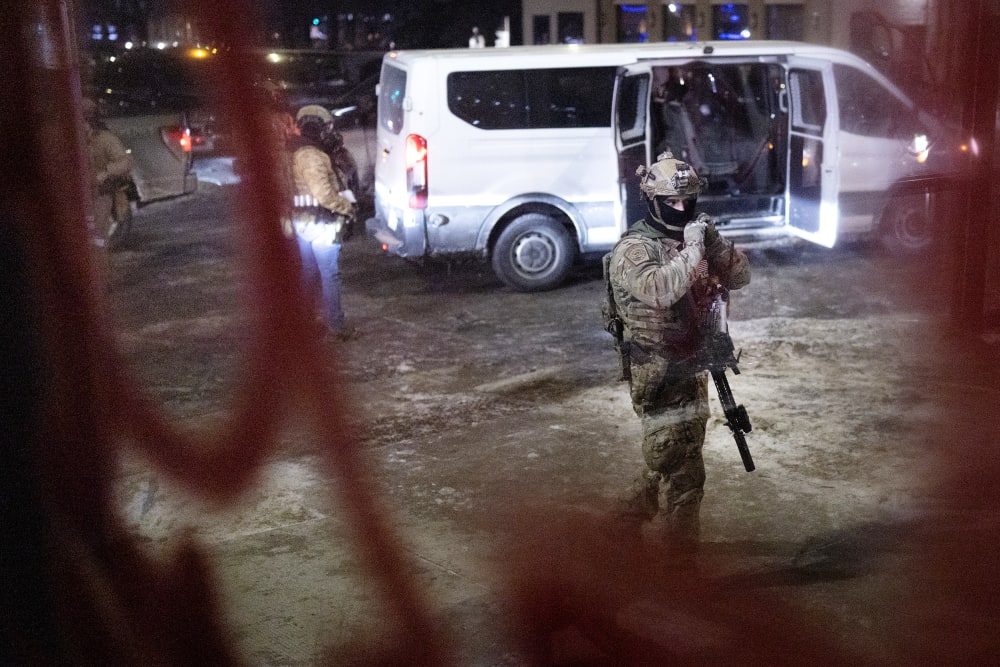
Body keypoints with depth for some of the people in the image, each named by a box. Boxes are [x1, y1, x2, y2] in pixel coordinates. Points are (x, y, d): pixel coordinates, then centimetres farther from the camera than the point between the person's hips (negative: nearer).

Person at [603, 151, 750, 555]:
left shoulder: (694, 240, 7)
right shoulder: (633, 249, -16)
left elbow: (740, 277, 3)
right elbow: (658, 290, -34)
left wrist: (715, 243, -13)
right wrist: (692, 250, -30)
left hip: (691, 366, 8)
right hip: (657, 374, -8)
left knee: (669, 456, 21)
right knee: (682, 470, -3)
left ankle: (634, 512, 41)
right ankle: (682, 549, 10)